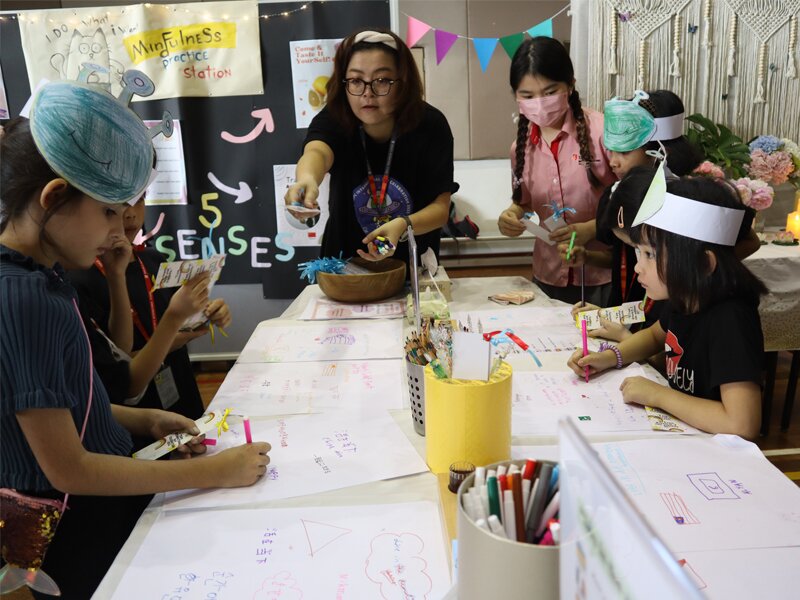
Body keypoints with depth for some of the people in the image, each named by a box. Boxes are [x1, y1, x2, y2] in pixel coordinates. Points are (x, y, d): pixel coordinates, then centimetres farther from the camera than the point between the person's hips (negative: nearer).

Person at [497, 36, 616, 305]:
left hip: (604, 276, -4)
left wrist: (591, 229, -21)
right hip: (549, 277, 4)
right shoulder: (522, 146, 1)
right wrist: (512, 215, -6)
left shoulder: (602, 130, -13)